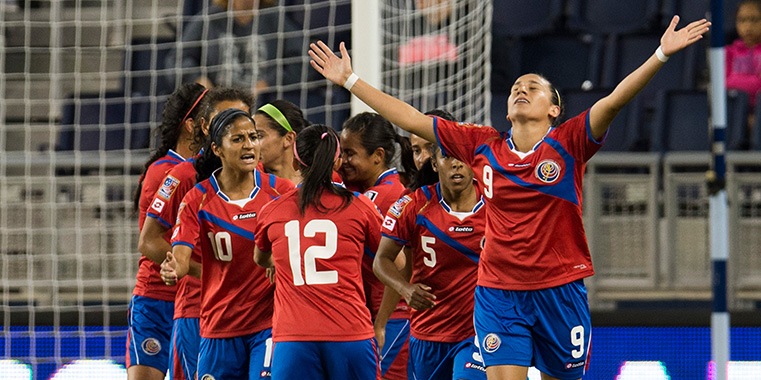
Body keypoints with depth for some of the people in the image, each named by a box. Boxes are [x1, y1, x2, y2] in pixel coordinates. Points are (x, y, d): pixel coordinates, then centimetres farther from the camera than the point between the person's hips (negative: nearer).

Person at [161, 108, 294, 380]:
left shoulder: (281, 191, 0)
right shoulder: (198, 200, -1)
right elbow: (181, 255, -10)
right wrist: (175, 269, -34)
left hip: (270, 324, -1)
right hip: (219, 325, 1)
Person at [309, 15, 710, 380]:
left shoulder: (569, 143, -2)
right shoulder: (482, 146, 6)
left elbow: (614, 100, -15)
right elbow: (410, 119, 10)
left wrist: (661, 54, -27)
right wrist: (350, 81, 12)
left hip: (560, 290, -1)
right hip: (498, 292, 1)